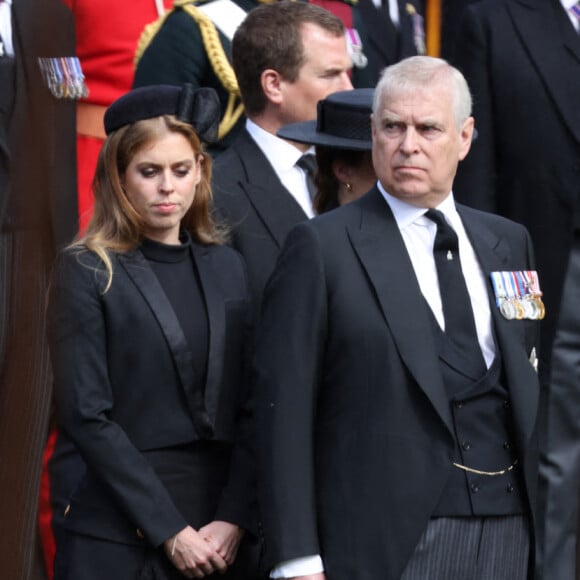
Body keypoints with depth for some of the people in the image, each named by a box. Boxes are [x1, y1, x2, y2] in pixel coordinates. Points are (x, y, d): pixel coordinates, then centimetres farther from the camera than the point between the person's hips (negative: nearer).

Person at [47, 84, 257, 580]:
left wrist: (233, 520, -7)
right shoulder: (86, 274, -1)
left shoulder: (227, 269, 11)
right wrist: (169, 531, -12)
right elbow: (86, 416, -8)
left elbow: (251, 409, 6)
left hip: (220, 540, 4)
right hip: (120, 540, -4)